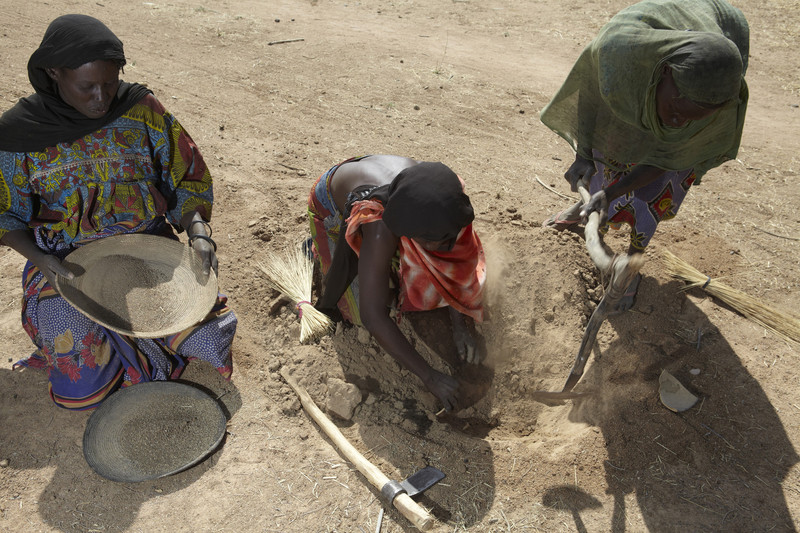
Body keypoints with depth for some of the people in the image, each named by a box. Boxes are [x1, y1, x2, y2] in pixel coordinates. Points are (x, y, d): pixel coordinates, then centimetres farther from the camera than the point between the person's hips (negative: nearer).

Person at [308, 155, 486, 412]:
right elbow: (373, 316, -47)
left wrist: (460, 326, -27)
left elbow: (453, 258, -19)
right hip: (335, 206, -4)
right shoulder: (380, 229, -47)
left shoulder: (444, 194, -34)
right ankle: (318, 249, 17)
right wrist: (429, 377, -44)